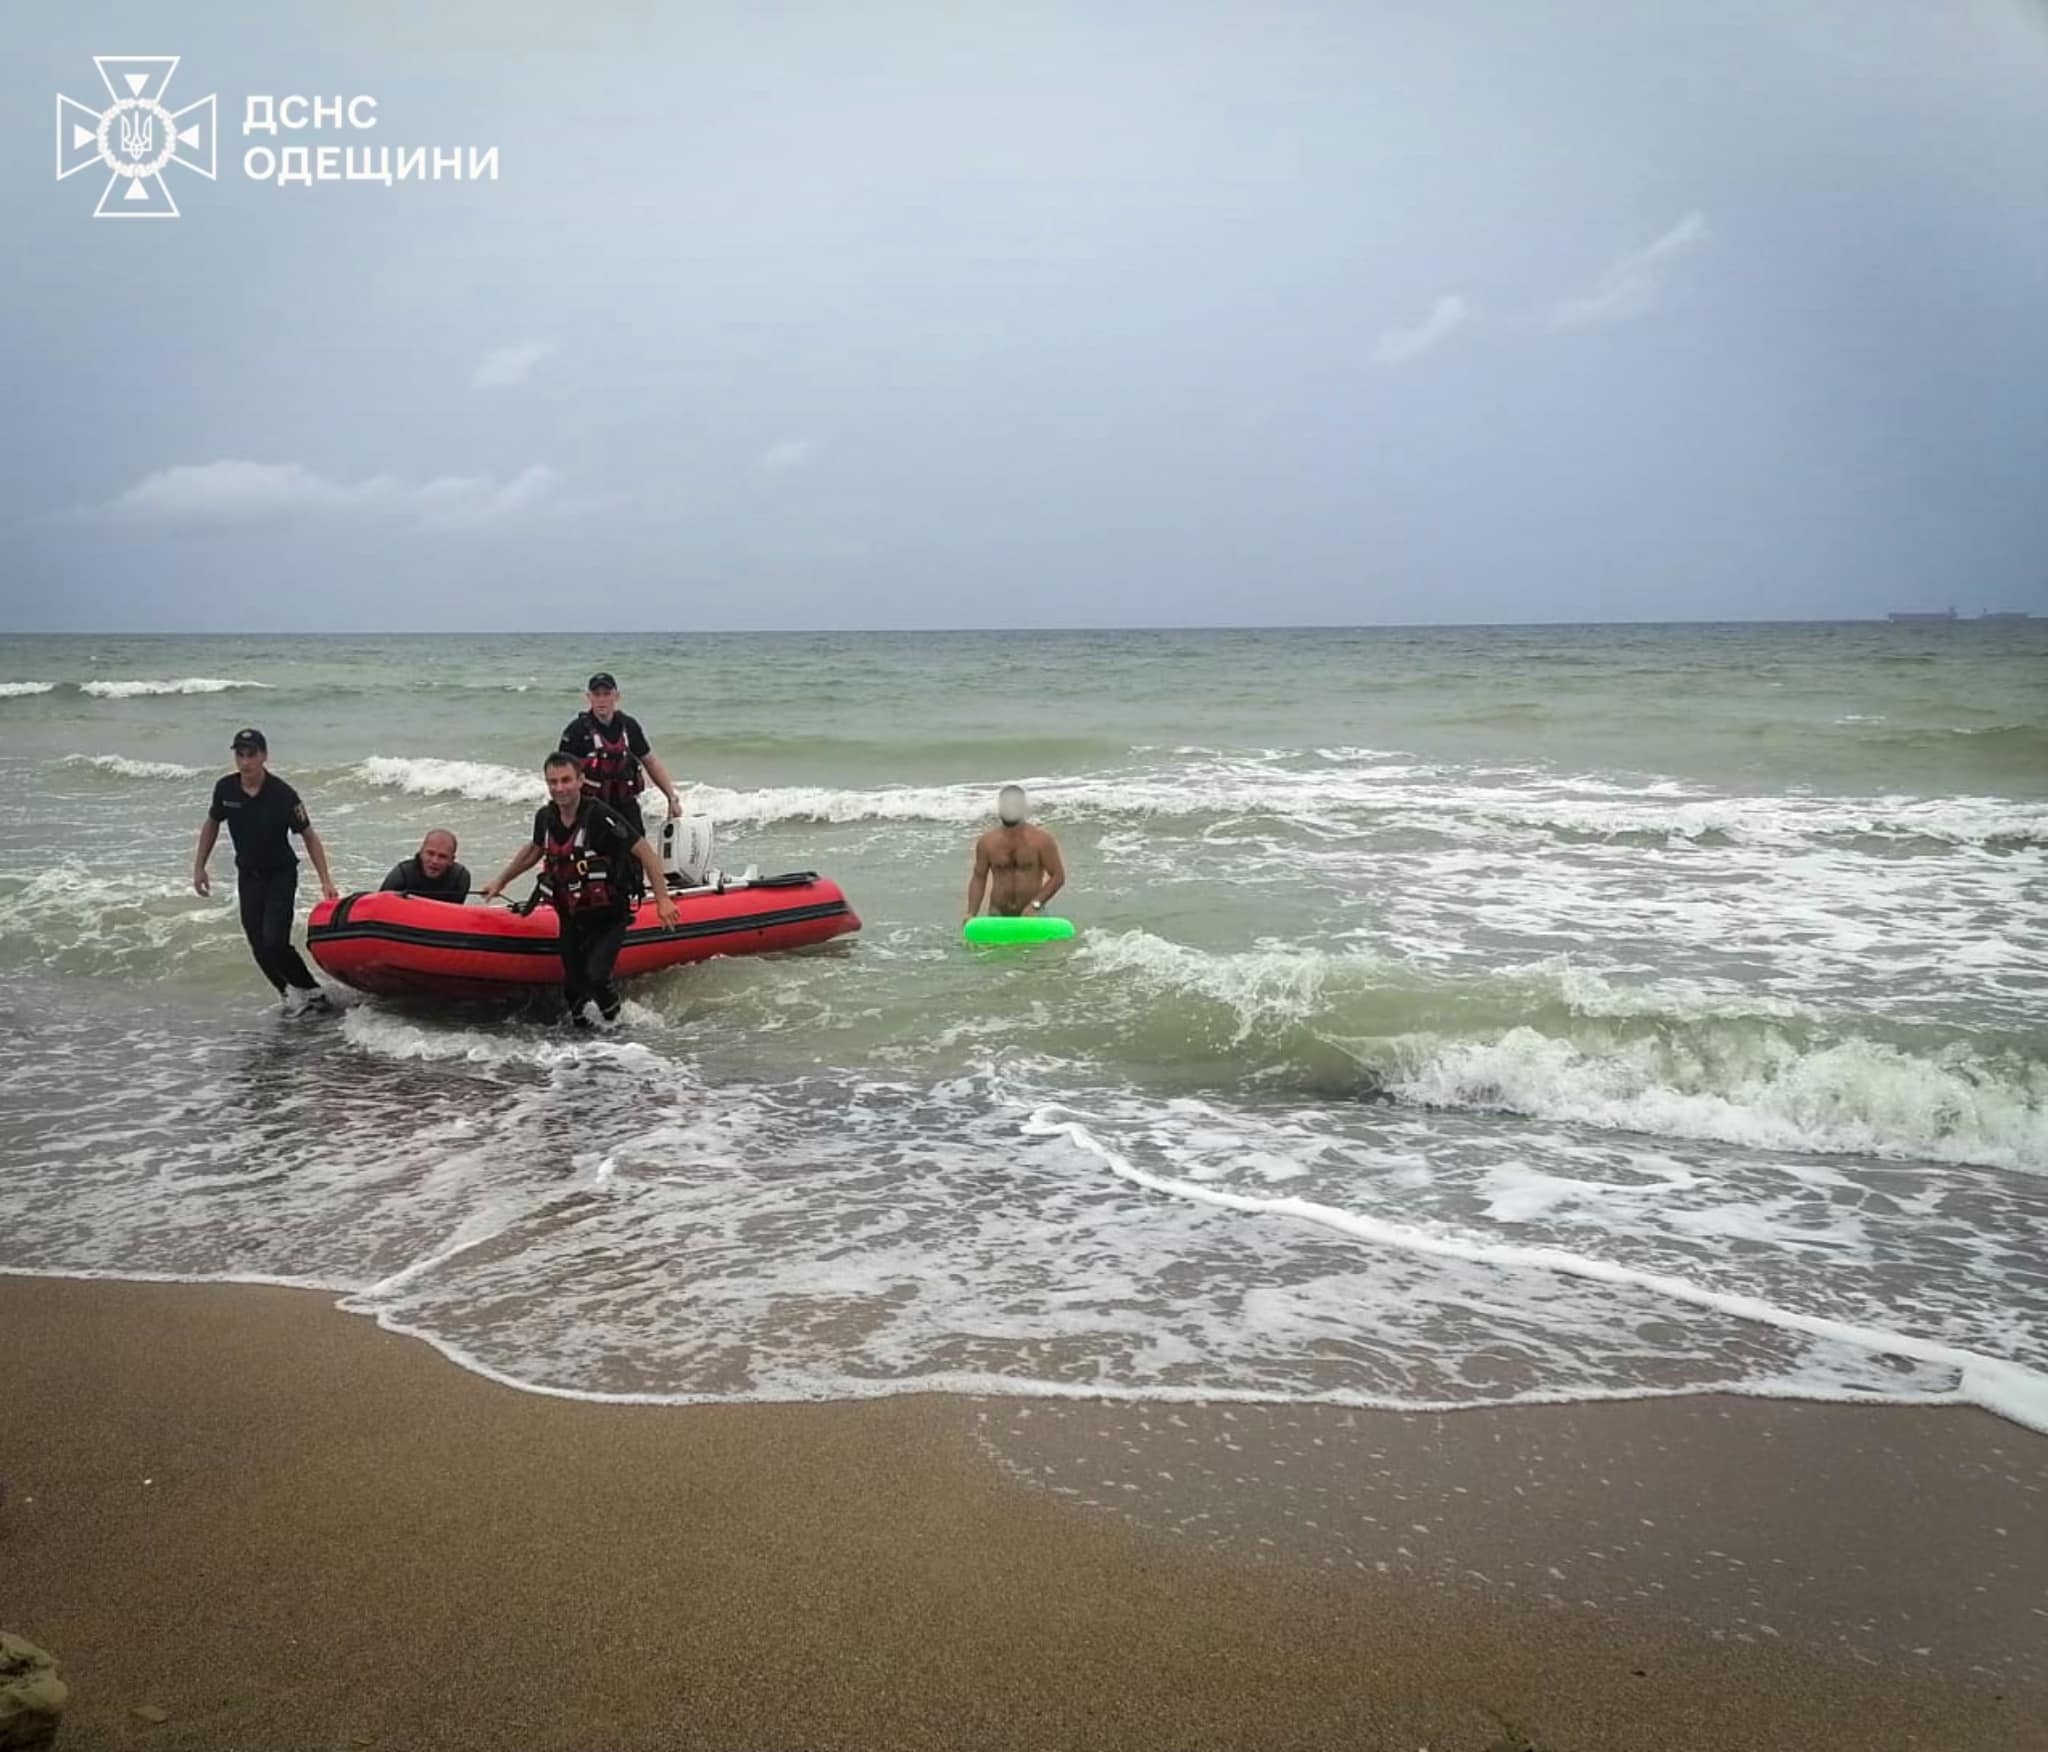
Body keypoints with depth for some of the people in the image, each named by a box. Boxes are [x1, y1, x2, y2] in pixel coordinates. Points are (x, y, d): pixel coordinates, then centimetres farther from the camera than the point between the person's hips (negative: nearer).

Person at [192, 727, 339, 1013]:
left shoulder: (282, 794, -19)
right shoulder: (225, 789, -8)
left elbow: (309, 836, -12)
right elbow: (211, 825, 11)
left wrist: (325, 880, -17)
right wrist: (199, 867, 9)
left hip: (281, 875, -4)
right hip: (248, 876, 5)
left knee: (274, 942, -17)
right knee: (259, 947, 3)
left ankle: (310, 990, 1)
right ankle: (290, 993, 18)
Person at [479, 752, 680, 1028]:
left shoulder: (600, 816, -22)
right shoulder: (546, 818, -2)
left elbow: (643, 851, -19)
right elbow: (535, 849, 21)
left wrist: (663, 899, -22)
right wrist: (501, 880, 26)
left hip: (609, 916, -6)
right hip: (571, 917, 6)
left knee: (596, 977, -19)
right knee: (573, 988, 8)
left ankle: (617, 1023, 8)